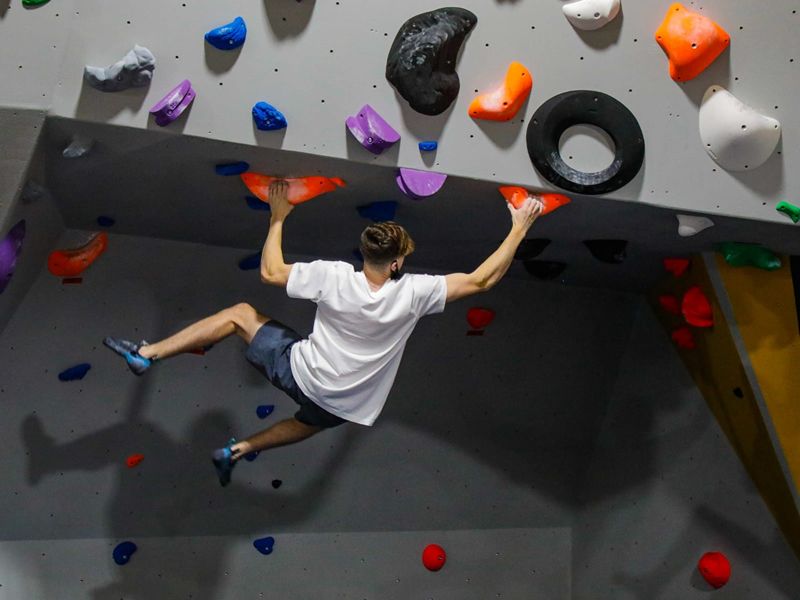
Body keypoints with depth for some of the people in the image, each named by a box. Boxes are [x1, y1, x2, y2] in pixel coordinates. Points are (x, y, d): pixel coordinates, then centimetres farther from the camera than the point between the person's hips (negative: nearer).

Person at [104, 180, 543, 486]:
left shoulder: (334, 276, -19)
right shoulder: (413, 292, -19)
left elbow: (271, 272, -6)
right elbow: (481, 280, -12)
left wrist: (278, 218, 3)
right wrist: (519, 229, -6)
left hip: (297, 371, -1)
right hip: (342, 404, 2)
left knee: (239, 313, 14)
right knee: (310, 423, 40)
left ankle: (147, 353, 10)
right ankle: (239, 449, 31)